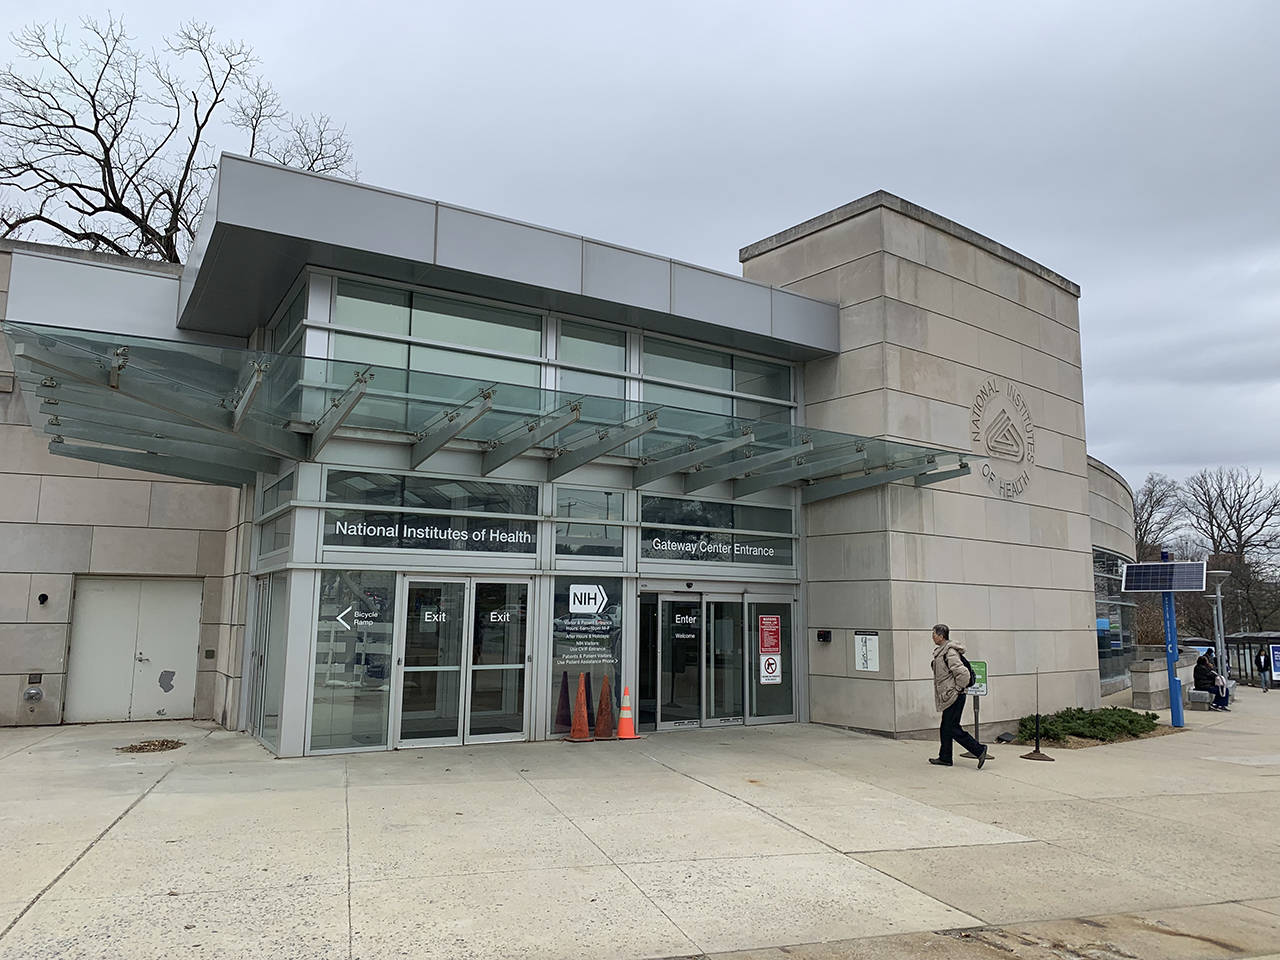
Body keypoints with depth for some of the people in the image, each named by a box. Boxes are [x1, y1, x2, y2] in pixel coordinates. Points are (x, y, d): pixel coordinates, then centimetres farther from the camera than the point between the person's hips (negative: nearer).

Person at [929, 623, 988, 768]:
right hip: (949, 697, 10)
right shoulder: (941, 651, 12)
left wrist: (958, 688, -14)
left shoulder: (949, 653, -20)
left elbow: (963, 673, -26)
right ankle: (945, 758, 23)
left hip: (954, 697, -10)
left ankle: (979, 750, -1)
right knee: (945, 728, 15)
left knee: (953, 729, -6)